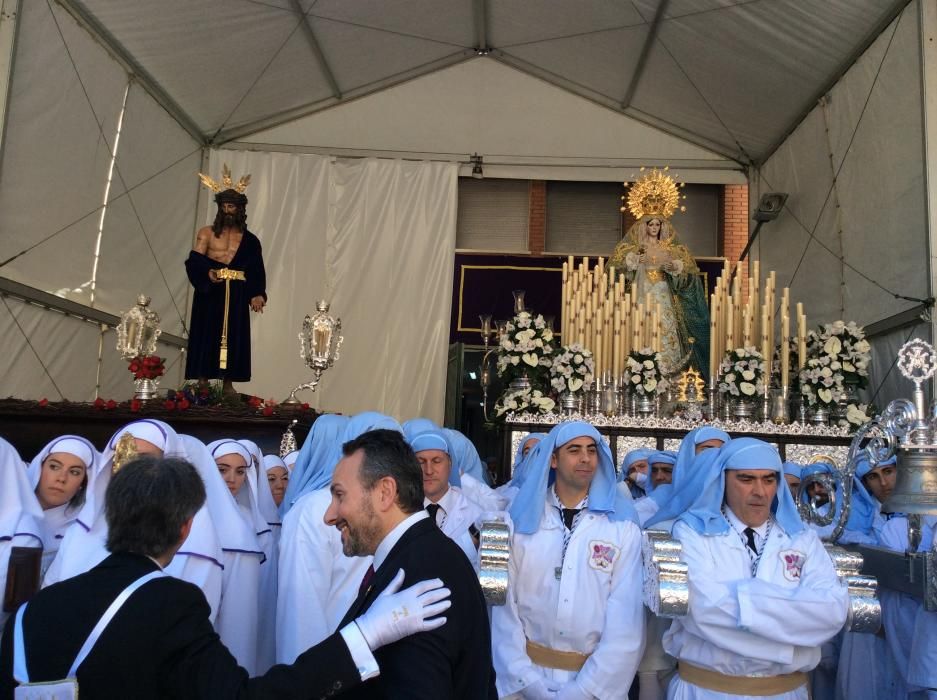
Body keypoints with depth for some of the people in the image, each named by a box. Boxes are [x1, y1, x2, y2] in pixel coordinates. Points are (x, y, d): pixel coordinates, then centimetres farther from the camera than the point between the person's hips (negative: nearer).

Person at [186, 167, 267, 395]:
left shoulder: (249, 240, 10)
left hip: (236, 296, 2)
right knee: (207, 335, -4)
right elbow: (194, 262, -3)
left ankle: (228, 385, 6)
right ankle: (202, 383, 0)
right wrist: (208, 273, -24)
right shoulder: (206, 233, 6)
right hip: (209, 293, -2)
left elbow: (256, 271, 6)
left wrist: (257, 294, -8)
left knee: (233, 337, 0)